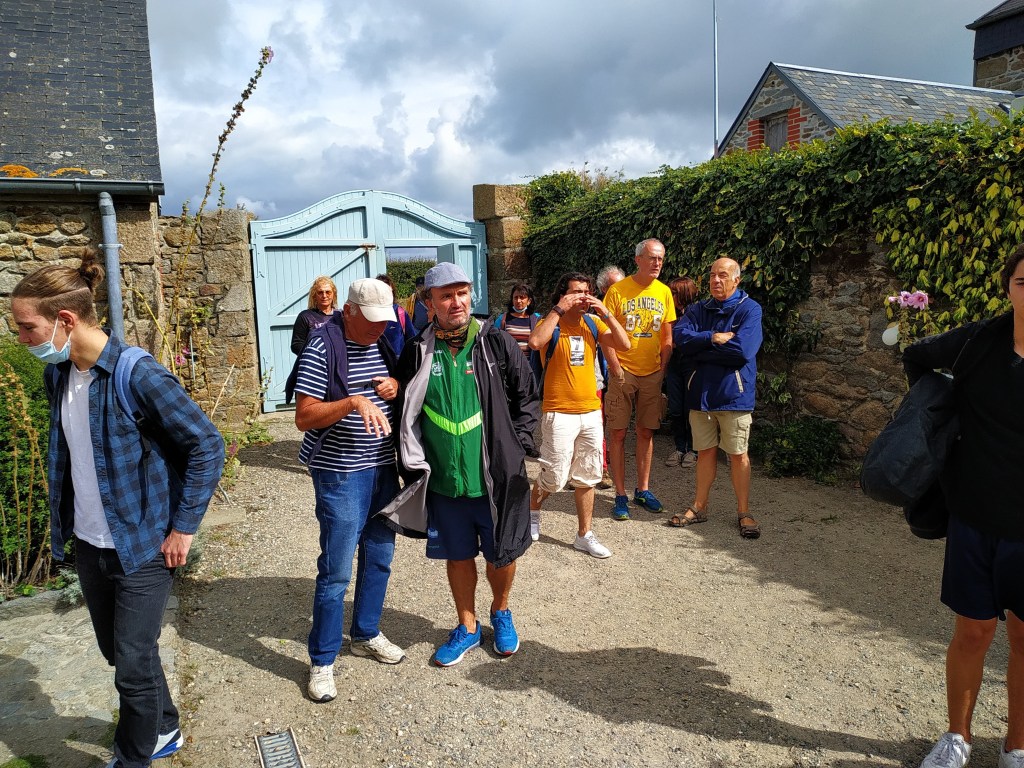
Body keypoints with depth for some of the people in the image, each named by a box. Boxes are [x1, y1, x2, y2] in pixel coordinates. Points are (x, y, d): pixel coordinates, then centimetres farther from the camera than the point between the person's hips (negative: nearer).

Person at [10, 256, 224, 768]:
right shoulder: (57, 374, 1)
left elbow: (206, 445, -19)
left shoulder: (137, 375, -22)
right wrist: (65, 522, 14)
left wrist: (183, 526, -15)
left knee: (133, 666, 4)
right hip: (88, 544, 7)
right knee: (119, 651, 20)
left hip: (142, 545, -7)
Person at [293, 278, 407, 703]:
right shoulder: (322, 347, -13)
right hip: (340, 473, -7)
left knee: (379, 557, 17)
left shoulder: (383, 343, 7)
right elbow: (303, 416, -17)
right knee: (336, 570, -1)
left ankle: (366, 634, 36)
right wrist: (353, 401, -30)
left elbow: (404, 397, 19)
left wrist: (396, 388, -5)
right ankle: (322, 662, 16)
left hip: (383, 467, 7)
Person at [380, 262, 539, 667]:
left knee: (501, 553, 14)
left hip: (496, 476, -1)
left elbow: (527, 397, 1)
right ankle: (467, 627, 38)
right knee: (458, 555, 16)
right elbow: (406, 412, 9)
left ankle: (501, 612, 42)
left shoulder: (496, 343, -6)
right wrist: (413, 462, 2)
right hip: (443, 479, 2)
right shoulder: (417, 352, -1)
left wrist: (515, 447, -5)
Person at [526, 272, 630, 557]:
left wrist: (605, 312, -11)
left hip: (591, 412, 5)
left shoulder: (593, 323, 6)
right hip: (559, 413, -5)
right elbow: (535, 342, -30)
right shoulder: (551, 325, -7)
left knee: (586, 478, 12)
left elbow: (624, 344, -5)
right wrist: (558, 310, -23)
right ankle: (532, 510, 32)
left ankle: (584, 535, 24)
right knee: (554, 477, 0)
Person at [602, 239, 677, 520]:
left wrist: (663, 367, 3)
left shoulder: (664, 292, 6)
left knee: (646, 431, 11)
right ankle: (620, 495, 10)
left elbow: (667, 335, 11)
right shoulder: (618, 290, -6)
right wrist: (616, 367, -11)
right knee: (619, 432, 0)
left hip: (652, 373, 4)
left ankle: (642, 490, 24)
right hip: (624, 372, -4)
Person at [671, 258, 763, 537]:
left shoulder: (749, 309, -5)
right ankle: (699, 506, 24)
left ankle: (743, 512, 17)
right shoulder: (698, 310, 9)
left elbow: (742, 349, -20)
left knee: (738, 453, 5)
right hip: (701, 392, 4)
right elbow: (680, 337, -8)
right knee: (705, 451, 12)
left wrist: (699, 349, -11)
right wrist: (713, 338, -20)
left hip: (734, 394, -4)